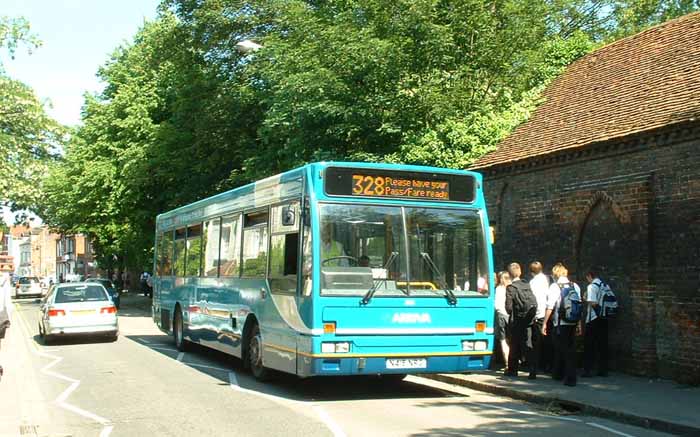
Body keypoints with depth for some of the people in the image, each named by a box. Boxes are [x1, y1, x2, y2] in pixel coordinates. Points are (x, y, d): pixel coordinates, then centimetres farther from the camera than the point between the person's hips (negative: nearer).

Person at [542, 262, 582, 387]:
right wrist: (579, 324, 17)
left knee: (560, 349, 5)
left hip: (560, 323, -5)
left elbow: (550, 307, -12)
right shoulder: (575, 286, 8)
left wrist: (544, 323, -6)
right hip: (573, 323, 5)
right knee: (571, 349, 12)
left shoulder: (555, 287, -6)